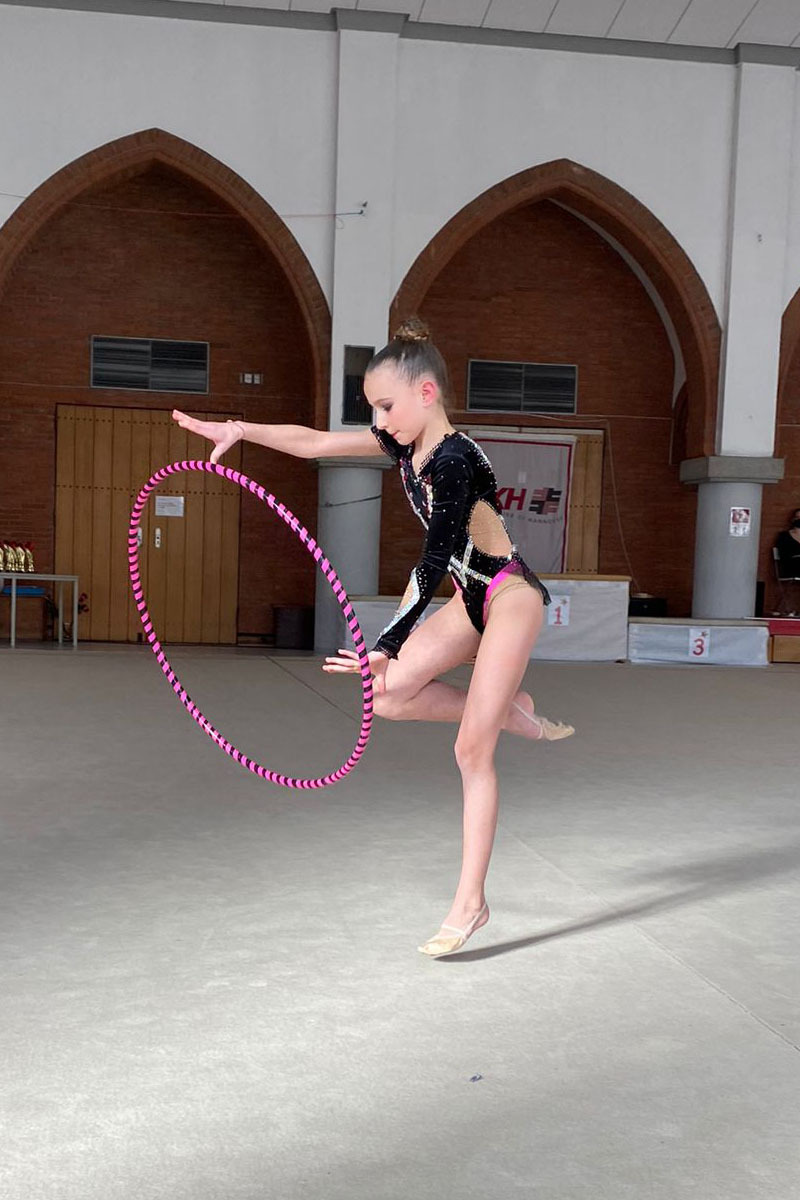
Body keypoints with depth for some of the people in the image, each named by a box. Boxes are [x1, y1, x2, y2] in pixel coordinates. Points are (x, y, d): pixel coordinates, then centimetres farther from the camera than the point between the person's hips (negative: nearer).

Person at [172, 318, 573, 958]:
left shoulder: (455, 459, -25)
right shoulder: (406, 445, 2)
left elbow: (434, 563, -30)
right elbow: (315, 442, 5)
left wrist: (386, 647, -34)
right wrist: (240, 430, -6)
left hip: (510, 594, -9)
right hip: (471, 598, 9)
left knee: (471, 749, -8)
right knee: (387, 695, -4)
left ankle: (470, 903, 1)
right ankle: (511, 710, 11)